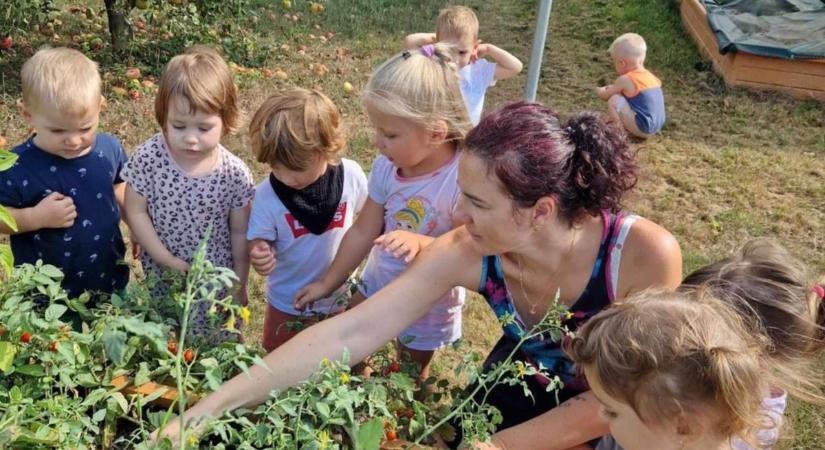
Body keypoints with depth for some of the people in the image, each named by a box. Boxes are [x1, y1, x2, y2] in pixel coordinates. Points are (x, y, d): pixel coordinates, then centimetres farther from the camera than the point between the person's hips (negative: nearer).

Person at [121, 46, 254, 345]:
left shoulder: (235, 174, -17)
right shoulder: (148, 159, -17)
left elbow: (240, 233, -7)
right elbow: (136, 212, -9)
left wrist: (239, 287, 1)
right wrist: (168, 260, -15)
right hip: (161, 279, 1)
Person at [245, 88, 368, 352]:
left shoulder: (351, 176, -21)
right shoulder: (266, 195, -25)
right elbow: (260, 241, -16)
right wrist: (259, 255, -38)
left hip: (339, 299, 1)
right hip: (287, 303, -1)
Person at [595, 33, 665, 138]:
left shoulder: (625, 80, -14)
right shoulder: (650, 76, 8)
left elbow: (605, 96, 1)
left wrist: (599, 90, 22)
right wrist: (613, 88, 29)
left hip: (642, 129, -9)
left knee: (614, 100, -12)